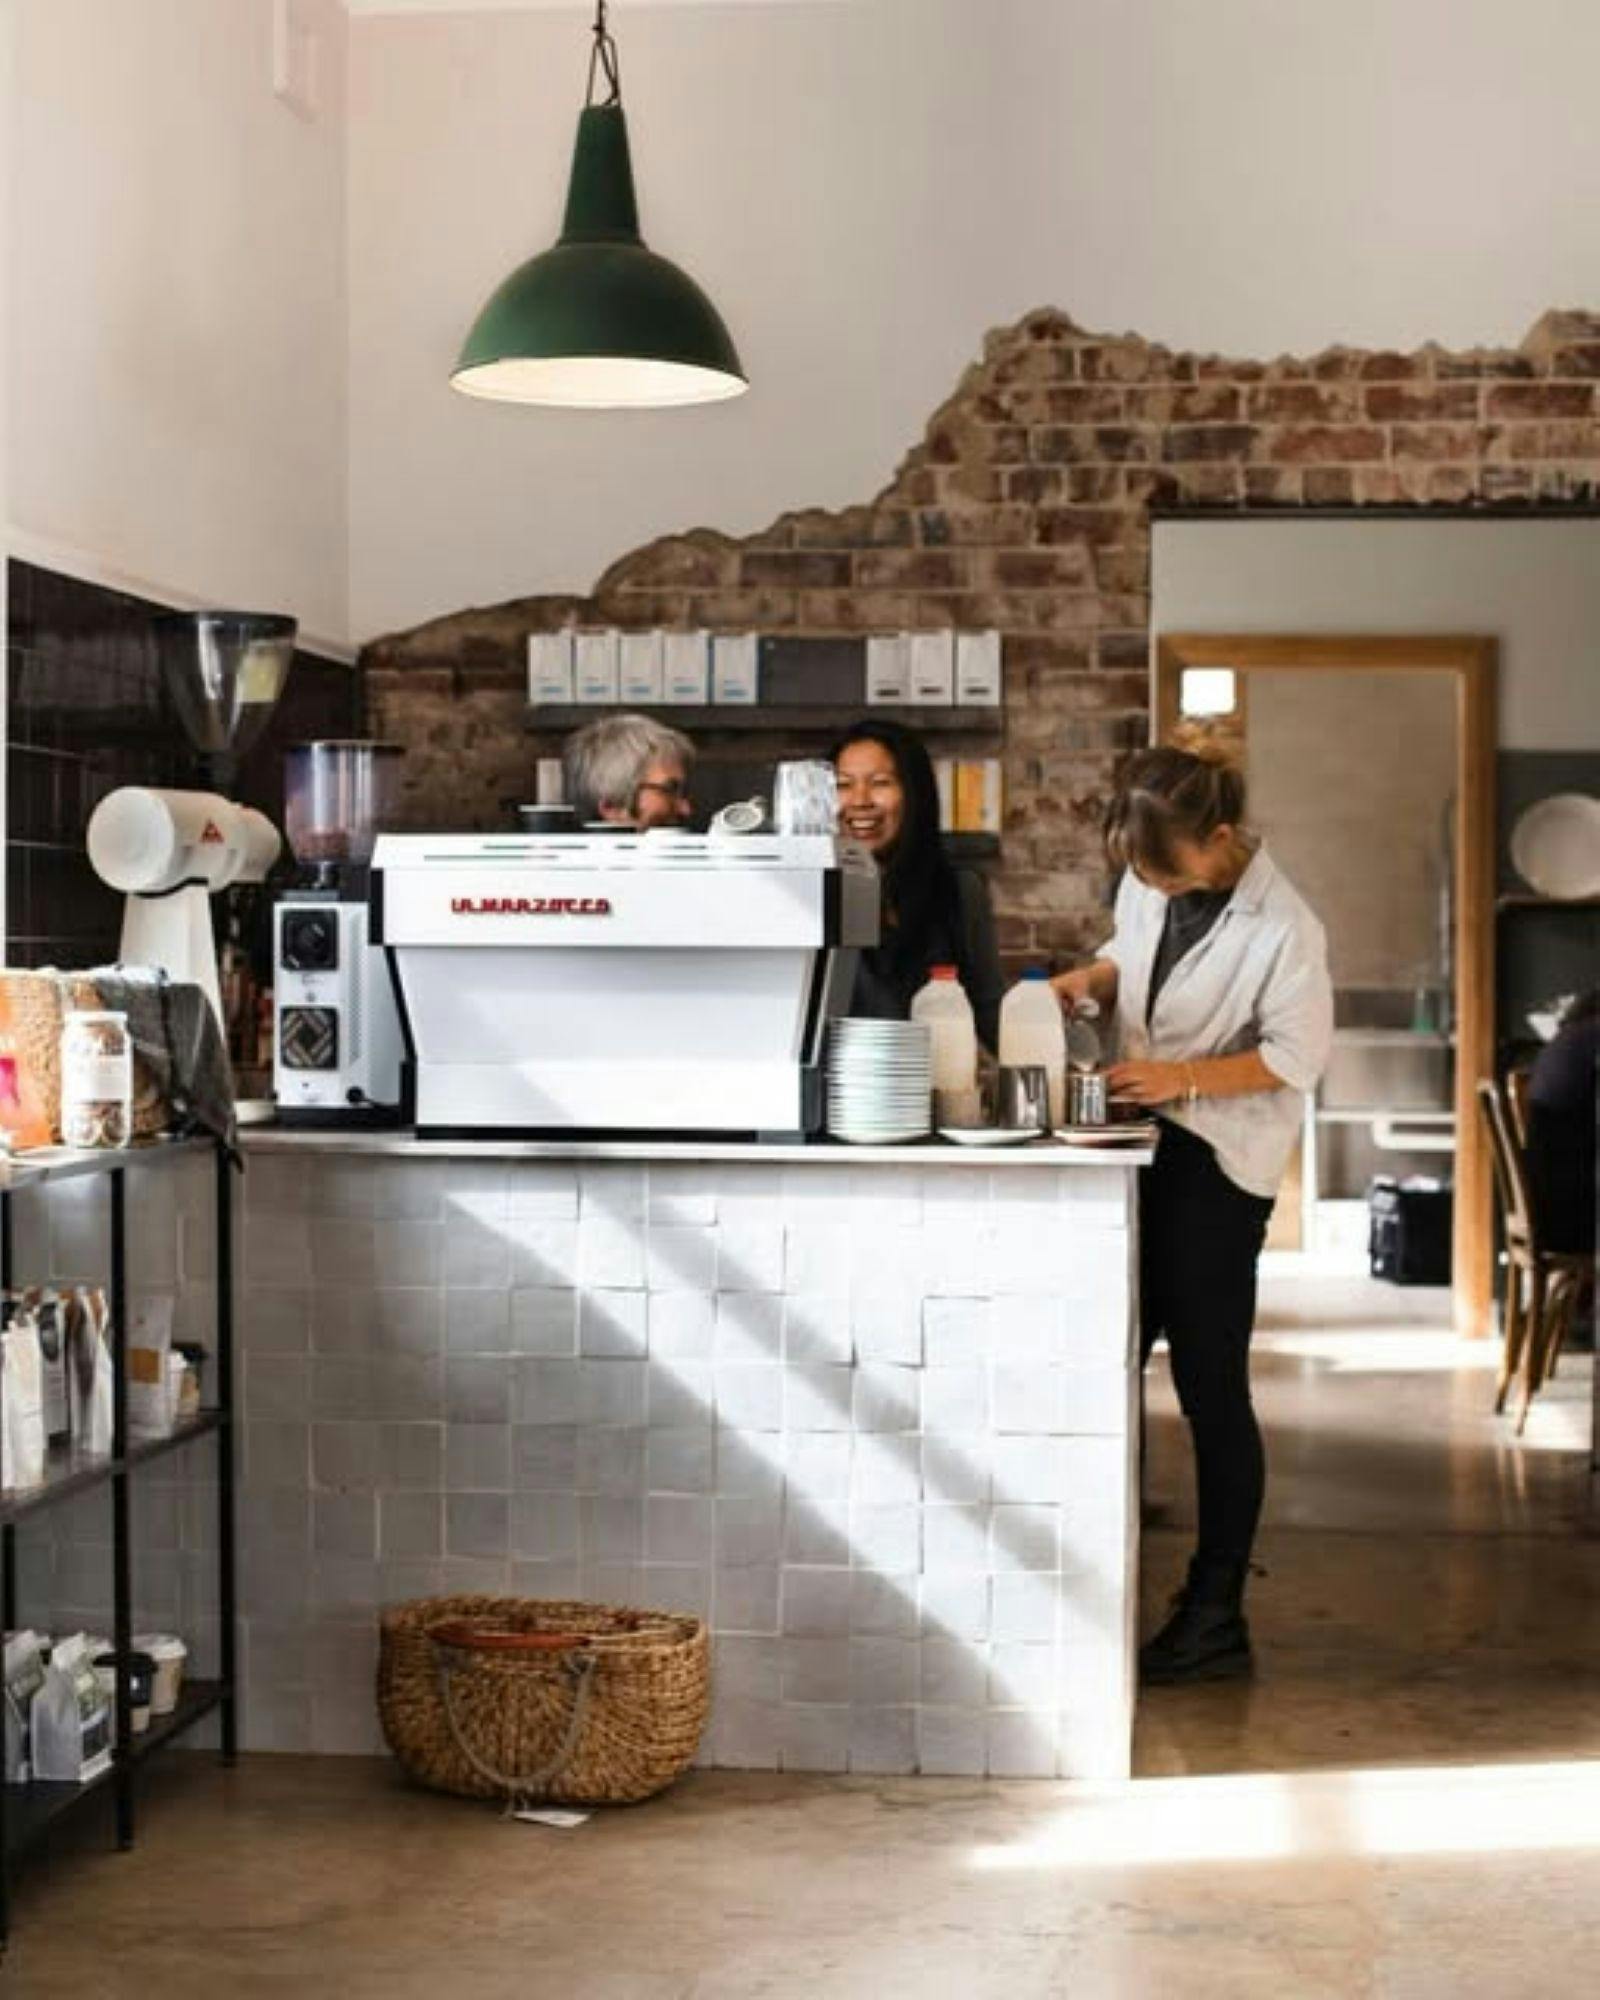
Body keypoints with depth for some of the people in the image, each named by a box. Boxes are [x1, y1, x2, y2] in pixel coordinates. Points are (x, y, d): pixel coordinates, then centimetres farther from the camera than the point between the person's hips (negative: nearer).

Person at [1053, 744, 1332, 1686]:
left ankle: (1217, 1620, 9)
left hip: (1218, 1166, -7)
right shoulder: (1148, 884, 1)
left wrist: (1187, 1077, -22)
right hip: (1145, 1146, 7)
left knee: (1211, 1389, -1)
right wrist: (1089, 979, 0)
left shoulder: (1283, 928, -18)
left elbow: (1297, 1055, -15)